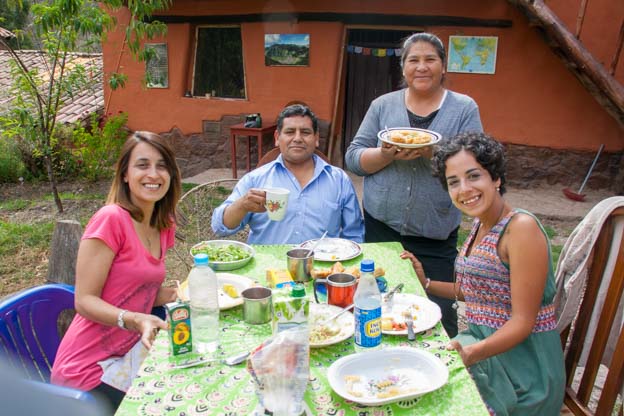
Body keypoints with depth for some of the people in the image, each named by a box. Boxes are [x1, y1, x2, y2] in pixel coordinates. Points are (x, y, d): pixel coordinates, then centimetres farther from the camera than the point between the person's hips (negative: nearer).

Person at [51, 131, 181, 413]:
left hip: (128, 352, 7)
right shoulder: (111, 219, -19)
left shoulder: (164, 226, 4)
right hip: (91, 371, -7)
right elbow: (85, 301, -18)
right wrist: (136, 321, -34)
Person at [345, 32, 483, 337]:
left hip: (436, 238, -1)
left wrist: (435, 153, -21)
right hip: (381, 229, 2)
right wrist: (387, 155, -16)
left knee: (436, 320, 2)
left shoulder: (464, 108, 4)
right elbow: (353, 158, 3)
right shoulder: (382, 105, 8)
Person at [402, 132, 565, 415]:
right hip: (482, 344, 7)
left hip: (520, 362, -7)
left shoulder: (522, 227, -19)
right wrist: (426, 283, 7)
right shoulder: (480, 226, 7)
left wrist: (472, 353, -33)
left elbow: (523, 321, -20)